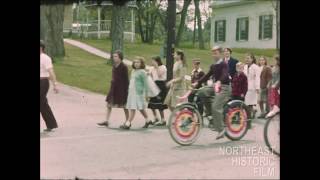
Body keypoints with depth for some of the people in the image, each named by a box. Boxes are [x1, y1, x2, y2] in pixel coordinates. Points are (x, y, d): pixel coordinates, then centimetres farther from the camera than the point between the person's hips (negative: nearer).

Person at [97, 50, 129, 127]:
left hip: (121, 88, -7)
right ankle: (106, 121, 8)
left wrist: (126, 90, -14)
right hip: (113, 87, 7)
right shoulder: (114, 66, 7)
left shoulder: (124, 67, -13)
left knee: (124, 106, 4)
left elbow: (126, 79, -12)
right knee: (109, 104, 4)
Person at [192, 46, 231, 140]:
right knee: (201, 93, -11)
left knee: (216, 107, -21)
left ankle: (221, 129, -12)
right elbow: (207, 76, 15)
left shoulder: (224, 64, -10)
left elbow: (225, 75, -27)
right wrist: (197, 83, 3)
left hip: (224, 87, -8)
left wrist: (219, 82, -47)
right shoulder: (213, 66, 13)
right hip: (216, 87, 8)